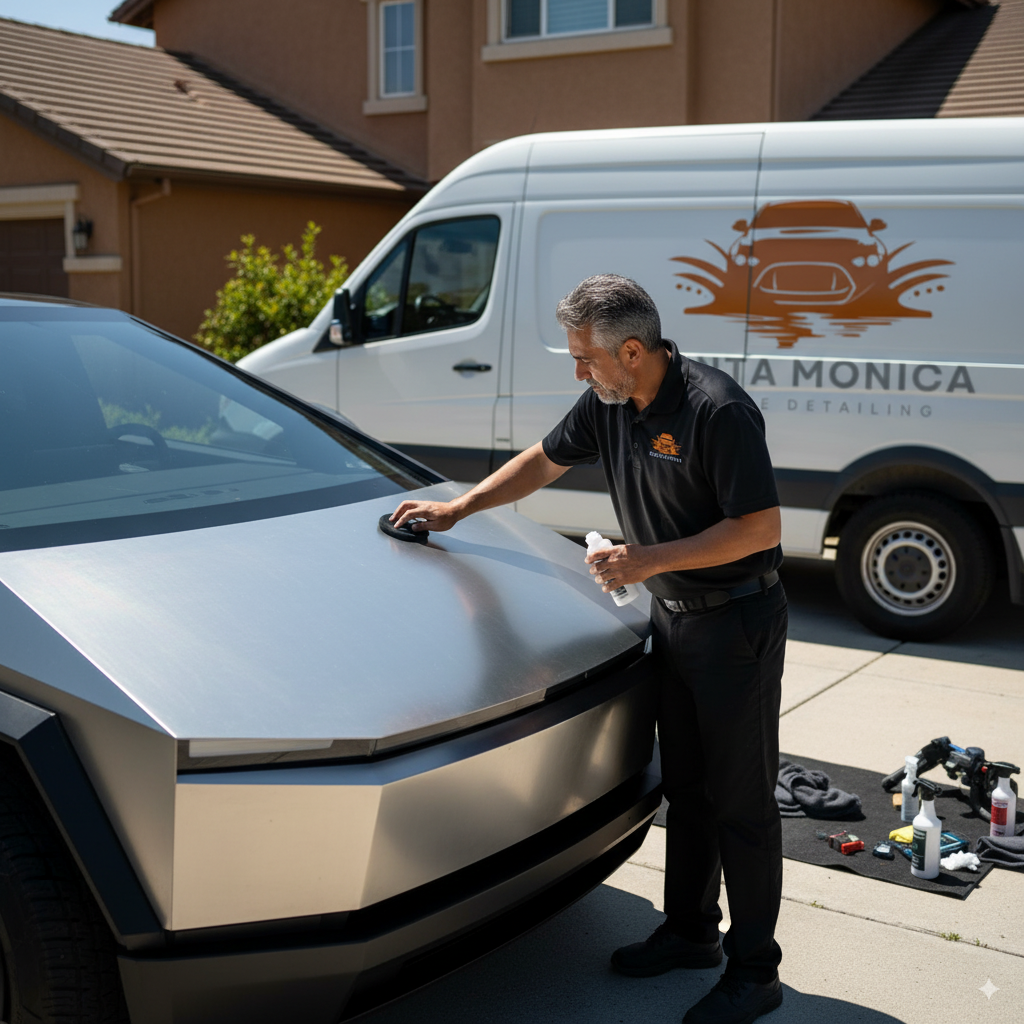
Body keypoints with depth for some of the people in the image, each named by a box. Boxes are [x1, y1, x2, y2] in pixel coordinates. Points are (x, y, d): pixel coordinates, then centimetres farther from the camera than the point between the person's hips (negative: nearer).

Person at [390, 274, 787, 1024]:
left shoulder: (717, 410, -24)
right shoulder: (609, 402, 2)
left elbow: (762, 526, -24)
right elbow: (545, 461, 18)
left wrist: (650, 559, -25)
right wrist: (457, 508, 17)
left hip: (736, 622, -8)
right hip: (672, 617, 8)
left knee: (740, 797, 0)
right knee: (685, 786, 18)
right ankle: (691, 932, 33)